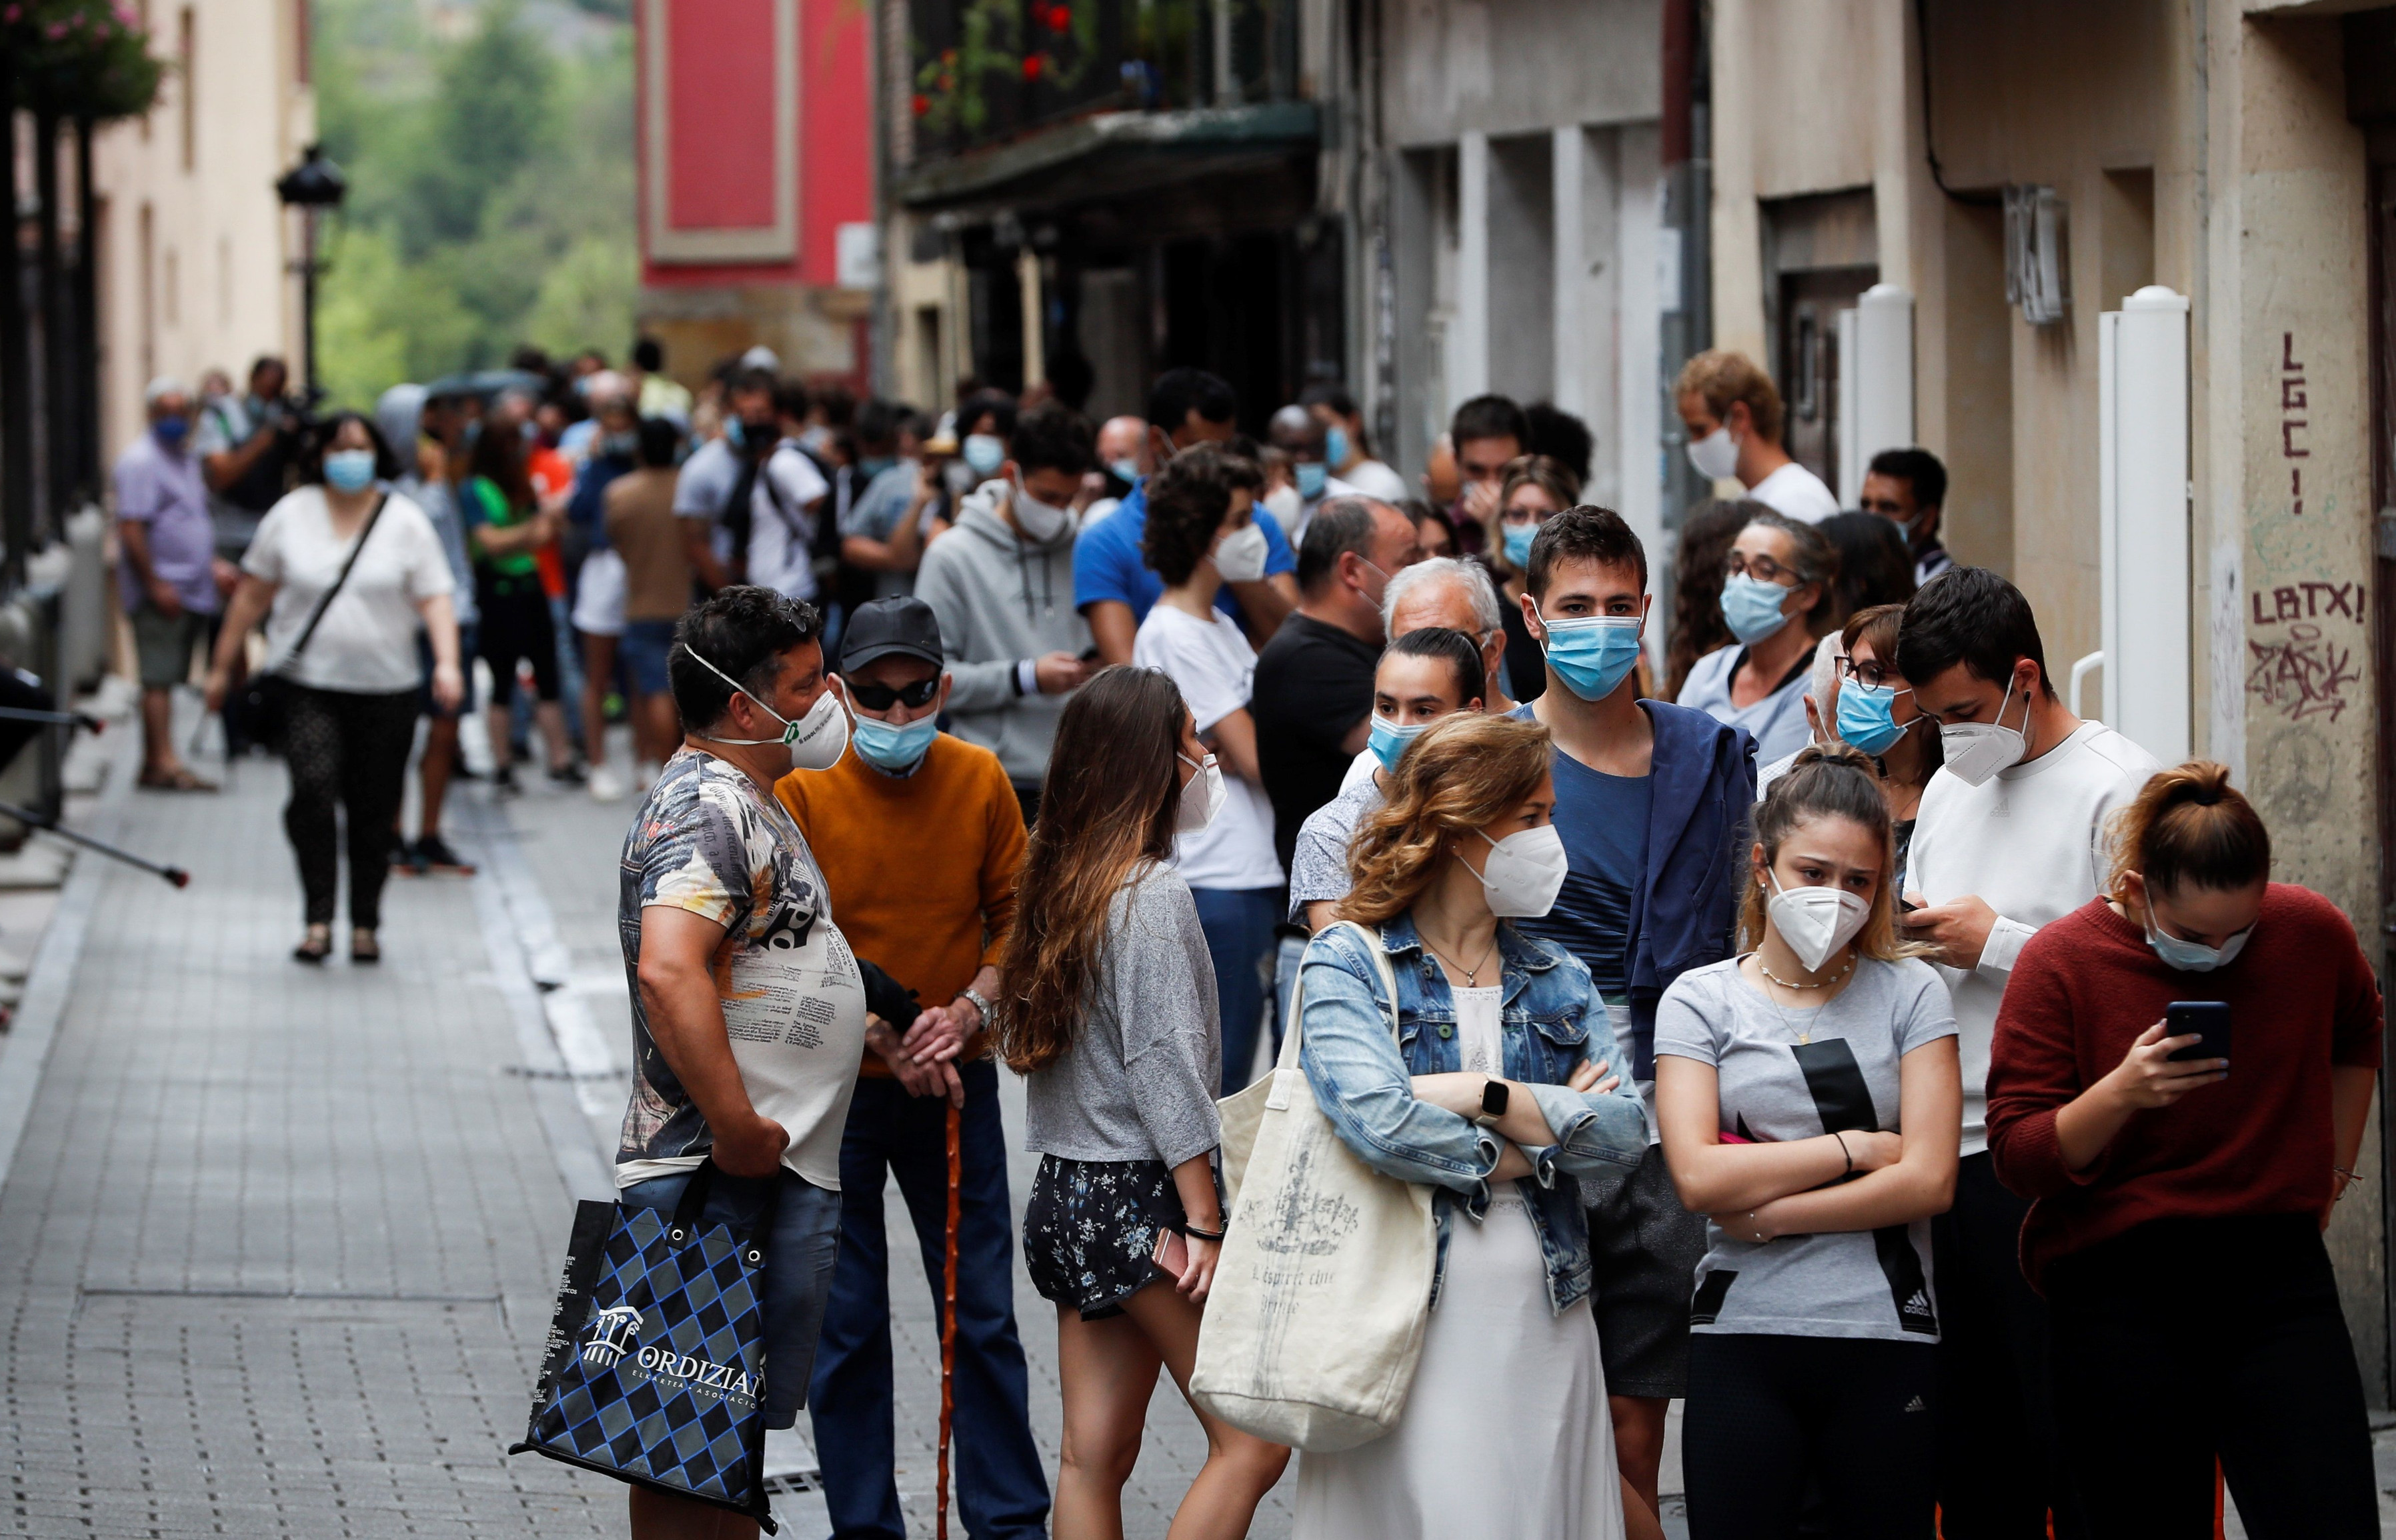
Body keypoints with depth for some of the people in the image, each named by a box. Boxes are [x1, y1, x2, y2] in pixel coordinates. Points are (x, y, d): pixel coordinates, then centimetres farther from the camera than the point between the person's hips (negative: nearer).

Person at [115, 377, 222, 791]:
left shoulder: (186, 458, 18)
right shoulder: (140, 461, -10)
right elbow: (131, 528, -16)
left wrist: (212, 566, 17)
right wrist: (155, 585, -20)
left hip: (190, 589, 8)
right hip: (160, 592, -8)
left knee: (164, 678, 9)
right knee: (159, 678, -11)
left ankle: (153, 765, 11)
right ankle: (166, 763, -17)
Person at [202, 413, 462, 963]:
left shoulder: (406, 521, 3)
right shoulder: (291, 516, 7)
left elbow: (434, 600, -2)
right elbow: (253, 594, 13)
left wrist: (447, 661, -18)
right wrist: (223, 666, 13)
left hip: (386, 689, 0)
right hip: (309, 685, 0)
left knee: (374, 811, 4)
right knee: (313, 791, -20)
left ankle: (365, 926, 18)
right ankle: (318, 918, -15)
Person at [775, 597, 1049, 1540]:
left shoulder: (980, 780, -3)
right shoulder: (802, 790, -10)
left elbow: (1016, 915, 4)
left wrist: (969, 1010, -13)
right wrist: (884, 1041, -17)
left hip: (954, 1080, 2)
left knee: (983, 1312, 6)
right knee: (845, 1321, 4)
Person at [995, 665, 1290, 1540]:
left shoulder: (1057, 884, 11)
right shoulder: (1154, 893, -14)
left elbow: (1031, 1039, 12)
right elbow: (1163, 1064, -17)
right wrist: (1205, 1226, -15)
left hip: (1066, 1196, 9)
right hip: (1142, 1200, -9)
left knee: (1094, 1457, 7)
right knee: (1252, 1444, -6)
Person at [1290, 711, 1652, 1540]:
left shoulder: (1558, 978, 14)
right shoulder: (1350, 965, -1)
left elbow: (1625, 1134, -2)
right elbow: (1379, 1122, -18)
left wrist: (1485, 1096, -13)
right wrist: (1532, 1150, -7)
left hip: (1546, 1322, 5)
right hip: (1411, 1327, -5)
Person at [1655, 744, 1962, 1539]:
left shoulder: (1909, 993, 7)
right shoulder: (1700, 1001, 7)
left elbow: (1929, 1180, -4)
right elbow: (1697, 1176, -7)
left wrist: (1767, 1213, -7)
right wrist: (1857, 1149, -5)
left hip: (1887, 1344, 0)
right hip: (1743, 1344, 0)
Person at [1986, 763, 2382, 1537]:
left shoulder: (2313, 933, 0)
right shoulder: (2062, 960, -7)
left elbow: (2355, 1039, 25)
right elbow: (2019, 1158, -9)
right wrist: (2119, 1094, -24)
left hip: (2277, 1277, 2)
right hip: (2120, 1295, -2)